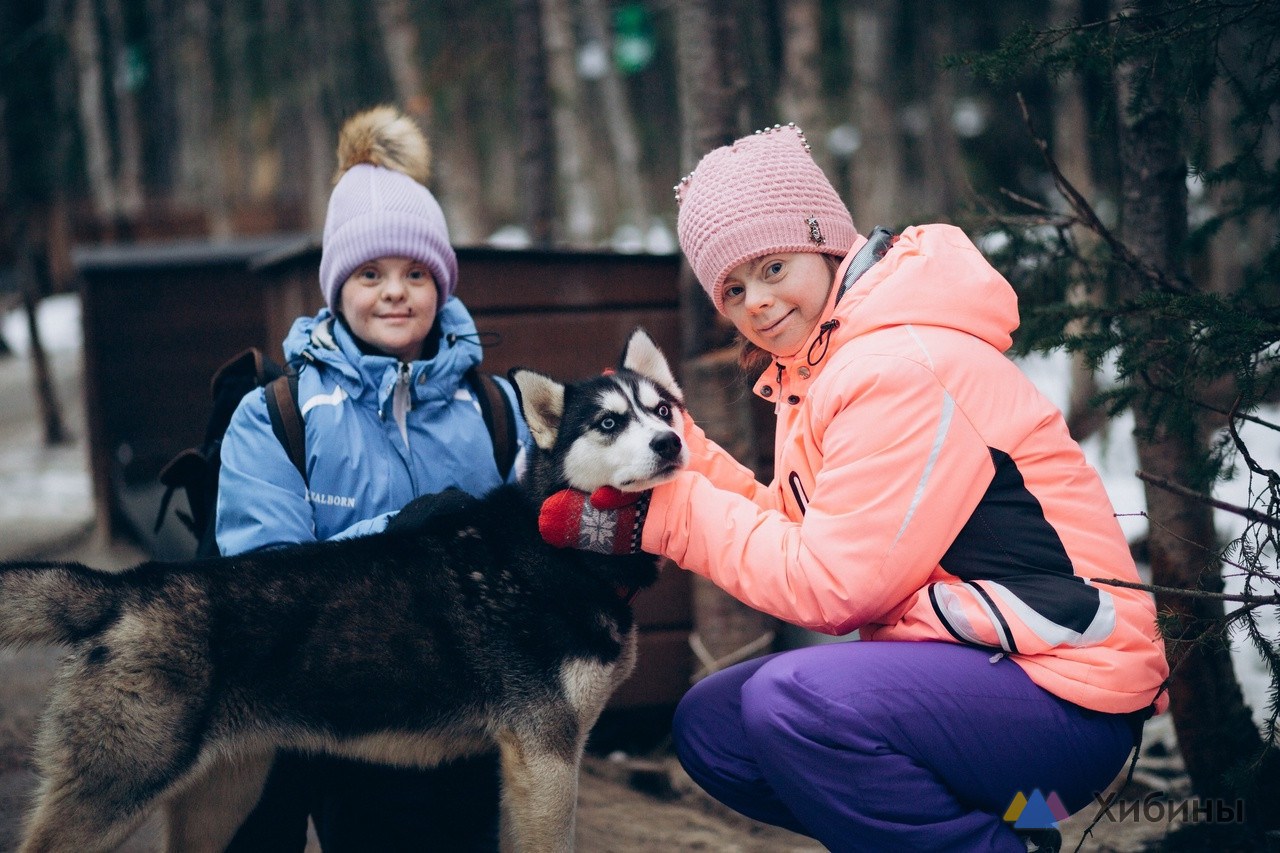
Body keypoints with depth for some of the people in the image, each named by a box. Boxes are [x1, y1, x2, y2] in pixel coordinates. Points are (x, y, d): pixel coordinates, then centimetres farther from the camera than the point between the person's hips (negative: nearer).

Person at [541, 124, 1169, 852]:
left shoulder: (902, 368, -18)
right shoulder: (826, 364, 13)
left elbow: (831, 585, -18)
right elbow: (800, 534, 9)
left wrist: (668, 511, -12)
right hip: (959, 658, 10)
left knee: (794, 698, -30)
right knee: (710, 726, 5)